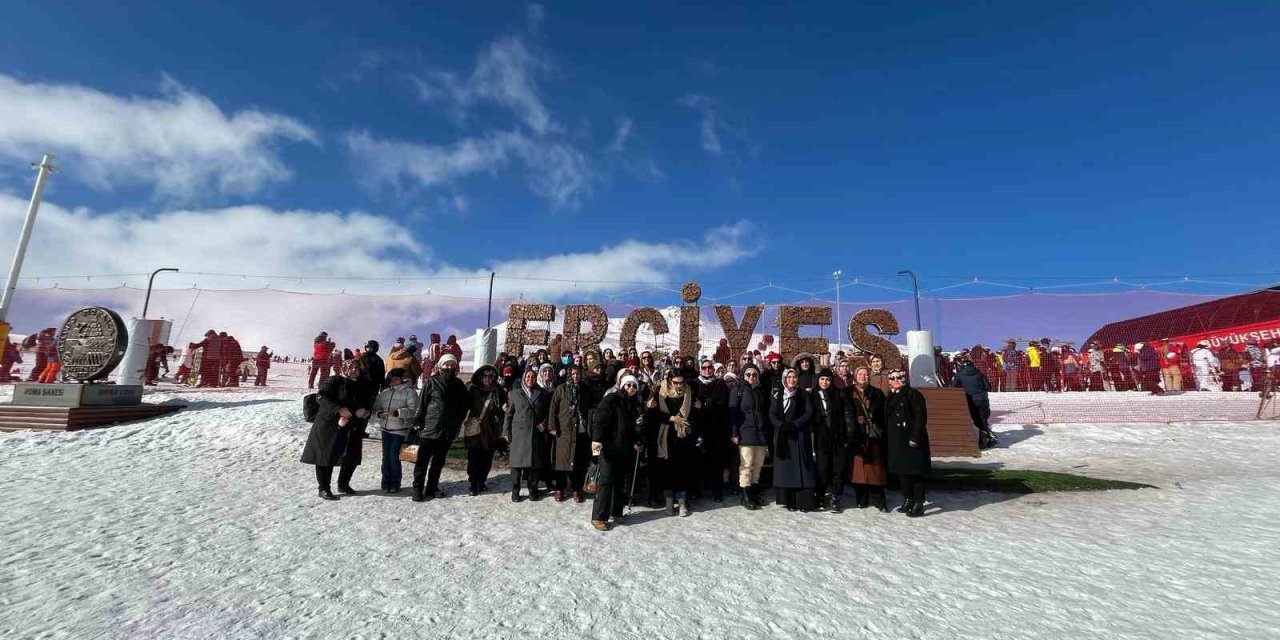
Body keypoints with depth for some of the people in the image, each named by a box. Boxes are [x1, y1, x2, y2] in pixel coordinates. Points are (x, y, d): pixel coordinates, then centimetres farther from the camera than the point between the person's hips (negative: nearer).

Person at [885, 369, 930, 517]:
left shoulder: (913, 395, -8)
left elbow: (921, 417, -14)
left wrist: (915, 437, -20)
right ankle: (907, 500, 24)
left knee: (915, 472, -3)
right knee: (901, 471, 12)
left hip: (911, 440, -8)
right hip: (896, 441, 8)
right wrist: (888, 437, 14)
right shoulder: (890, 397, 15)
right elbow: (886, 418, 19)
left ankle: (918, 504, 3)